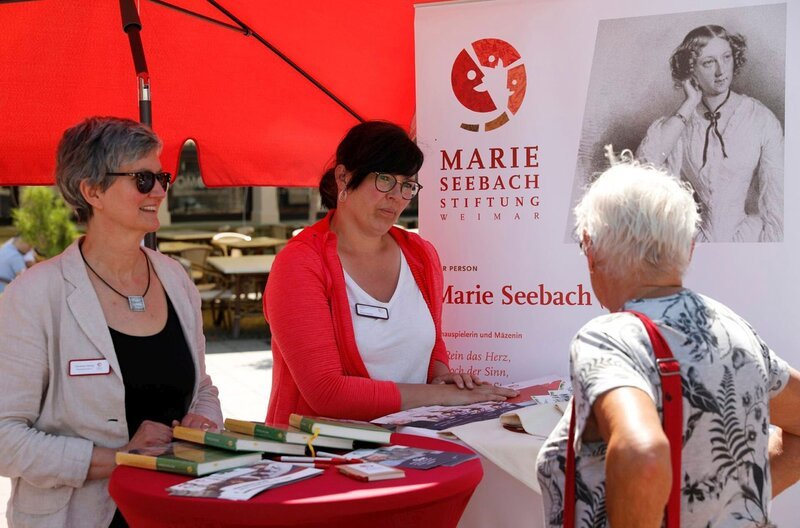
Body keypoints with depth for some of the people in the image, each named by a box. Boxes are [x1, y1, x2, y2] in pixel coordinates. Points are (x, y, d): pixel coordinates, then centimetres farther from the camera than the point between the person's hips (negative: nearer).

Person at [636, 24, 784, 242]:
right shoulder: (681, 120, 4)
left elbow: (775, 201, -5)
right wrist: (690, 104, -9)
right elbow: (645, 162, -16)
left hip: (749, 238, -3)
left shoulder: (762, 120, -3)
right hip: (696, 238, 3)